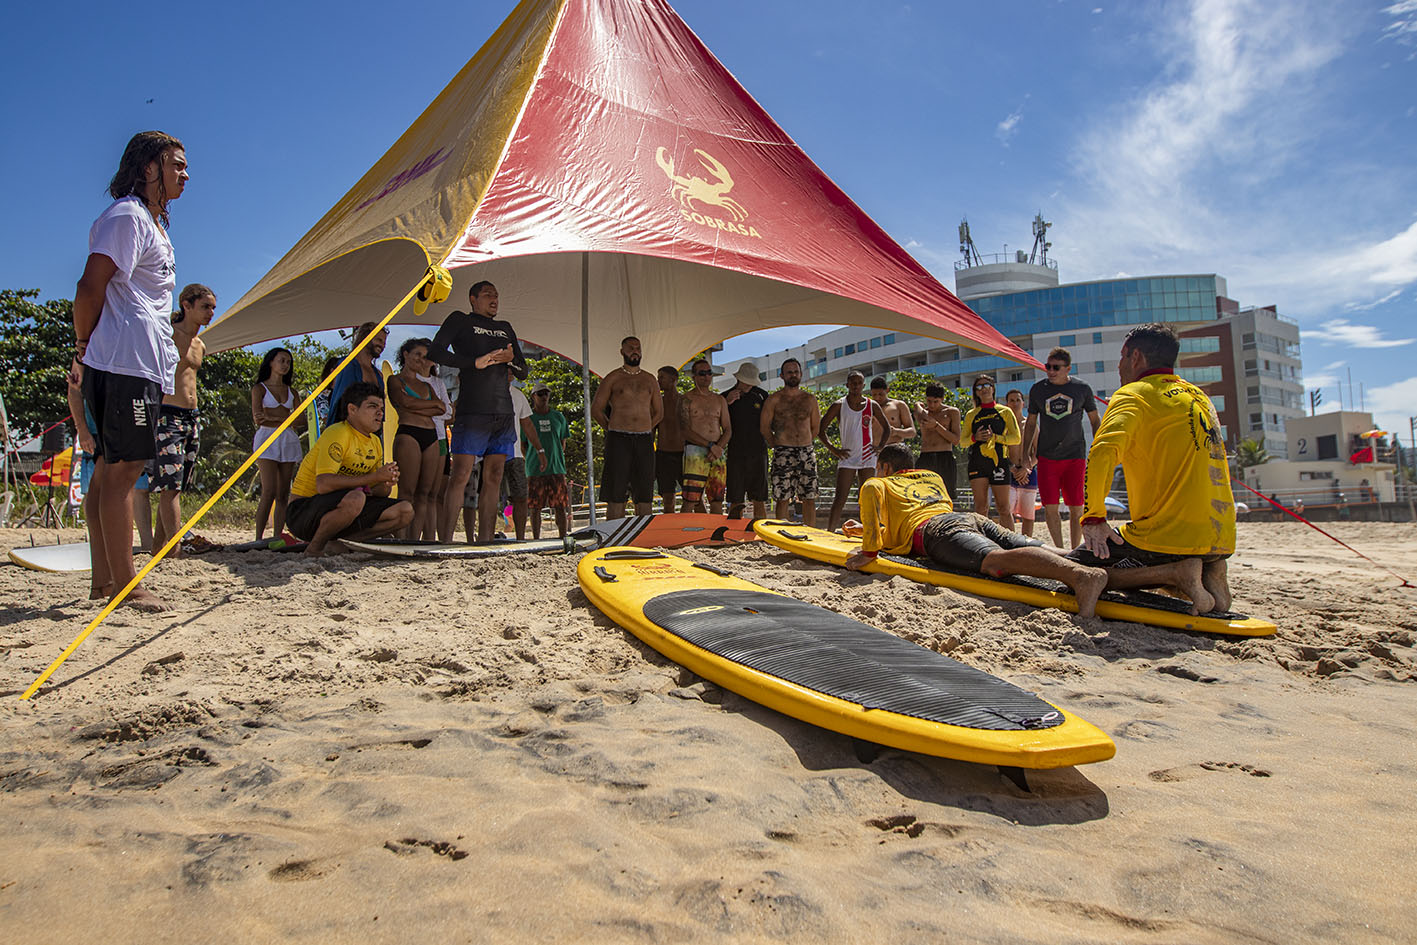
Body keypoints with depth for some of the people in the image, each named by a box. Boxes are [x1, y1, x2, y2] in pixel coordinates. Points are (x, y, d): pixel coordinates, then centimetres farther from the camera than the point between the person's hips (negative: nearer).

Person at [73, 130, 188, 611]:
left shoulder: (153, 222, 24)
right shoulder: (127, 216, -7)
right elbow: (90, 288, -14)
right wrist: (85, 347, -3)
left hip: (143, 366, 10)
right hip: (123, 363, -10)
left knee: (111, 470, 10)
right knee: (120, 470, -9)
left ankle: (104, 581, 15)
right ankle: (125, 585, -7)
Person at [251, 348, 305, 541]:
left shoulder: (291, 392, 18)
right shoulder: (259, 388, 7)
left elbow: (302, 419, 3)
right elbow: (257, 417, -7)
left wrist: (273, 417, -10)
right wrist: (286, 419, -8)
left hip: (288, 440, 4)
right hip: (267, 439, -4)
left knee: (283, 494, 0)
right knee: (269, 491, -15)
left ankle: (277, 537, 1)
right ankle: (258, 537, -11)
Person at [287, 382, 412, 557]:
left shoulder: (375, 443, 9)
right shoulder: (337, 433, -16)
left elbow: (376, 491, 11)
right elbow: (323, 485, -29)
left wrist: (385, 486, -13)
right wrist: (374, 477, -27)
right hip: (303, 513, -7)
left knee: (405, 511, -6)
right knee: (355, 498, -38)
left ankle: (339, 542, -5)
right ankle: (315, 547, -13)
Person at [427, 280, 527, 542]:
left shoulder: (505, 328, 25)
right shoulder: (460, 320, 9)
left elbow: (523, 373, 24)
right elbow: (435, 353, -4)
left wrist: (512, 360, 1)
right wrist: (474, 362, -12)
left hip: (503, 411, 6)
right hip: (472, 410, -6)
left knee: (494, 477, 2)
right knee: (461, 474, -13)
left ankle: (484, 542, 3)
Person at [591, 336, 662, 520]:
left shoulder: (650, 380, 14)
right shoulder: (612, 378, 5)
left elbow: (659, 412, 21)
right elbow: (596, 409, 7)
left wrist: (644, 430, 12)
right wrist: (612, 430, 8)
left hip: (645, 441, 3)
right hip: (618, 441, -3)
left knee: (644, 494, 2)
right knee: (615, 494, -5)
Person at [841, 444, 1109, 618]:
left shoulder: (879, 483, 25)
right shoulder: (931, 477, 45)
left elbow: (871, 492, -3)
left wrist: (869, 549, -3)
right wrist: (869, 530, 63)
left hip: (938, 530, -7)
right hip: (972, 517, 7)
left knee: (997, 559, -33)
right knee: (1046, 553, -12)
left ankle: (1083, 576, -58)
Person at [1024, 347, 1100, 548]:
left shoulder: (1082, 389, 2)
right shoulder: (1037, 390, 5)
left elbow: (1095, 420, 11)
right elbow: (1031, 423, 14)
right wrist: (1026, 453, 9)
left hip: (1075, 455, -1)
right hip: (1047, 456, 1)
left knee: (1076, 508, 0)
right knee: (1050, 507, -5)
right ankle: (1060, 550, 6)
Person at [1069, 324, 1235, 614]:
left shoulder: (1133, 394, -6)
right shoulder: (1199, 397, 19)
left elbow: (1102, 453, -25)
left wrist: (1093, 517, -19)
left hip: (1168, 537, -8)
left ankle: (1176, 572, -13)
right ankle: (1206, 572, 5)